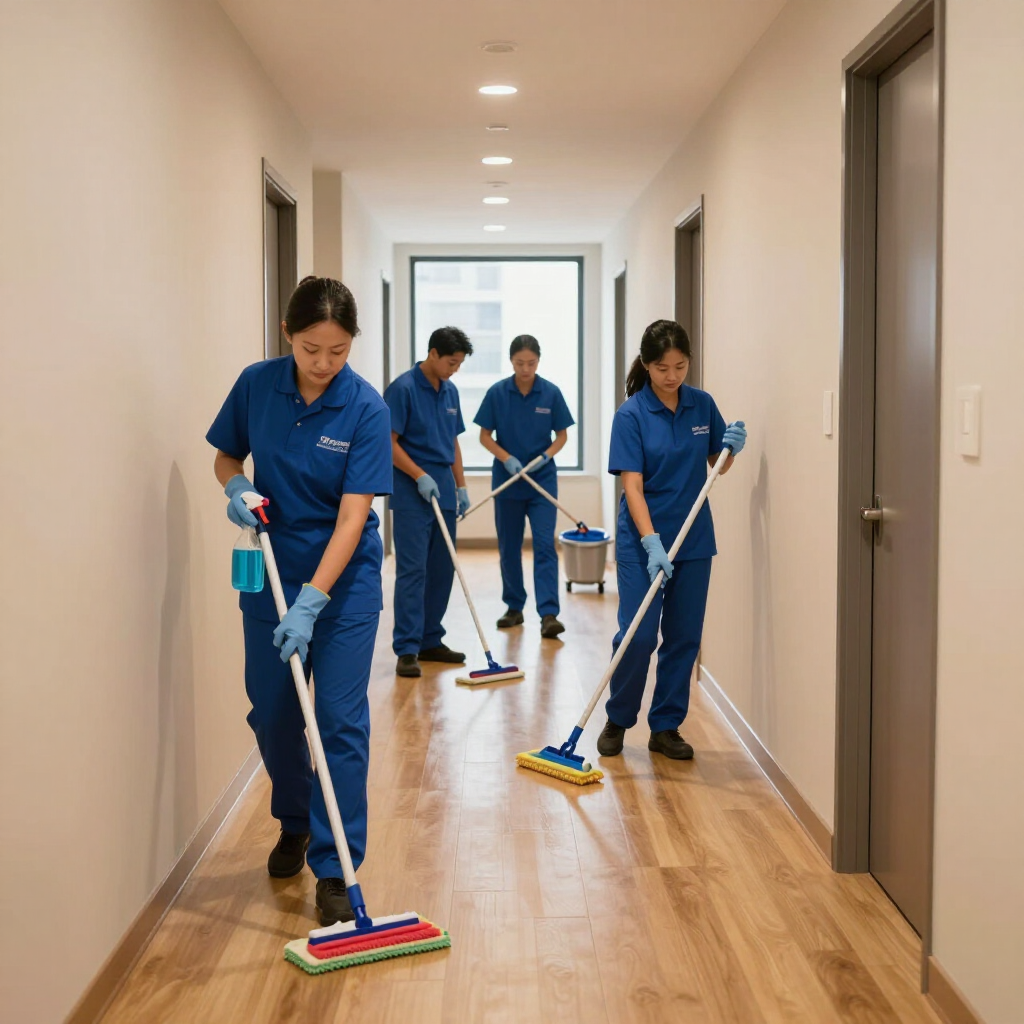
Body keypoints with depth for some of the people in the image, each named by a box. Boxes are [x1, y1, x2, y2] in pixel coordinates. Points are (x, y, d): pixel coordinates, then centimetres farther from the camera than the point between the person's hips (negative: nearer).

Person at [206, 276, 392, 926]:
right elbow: (226, 457, 9)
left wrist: (312, 602, -28)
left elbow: (353, 515, -21)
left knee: (340, 720, -4)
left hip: (344, 580, -3)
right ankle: (294, 823, 39)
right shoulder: (256, 385, -7)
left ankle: (335, 868, 5)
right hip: (271, 574, 4)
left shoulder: (366, 408, -17)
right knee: (272, 714, 12)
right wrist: (236, 488, -14)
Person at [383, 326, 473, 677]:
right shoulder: (402, 388, -11)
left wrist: (461, 485, 12)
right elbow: (389, 442, -13)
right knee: (412, 570, -9)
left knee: (442, 570, 9)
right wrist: (420, 476, -20)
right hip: (412, 494, -8)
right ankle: (407, 649, -7)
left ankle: (430, 640, 18)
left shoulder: (450, 392, 13)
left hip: (443, 493, 8)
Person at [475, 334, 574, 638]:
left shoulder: (551, 393, -5)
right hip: (507, 479, 1)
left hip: (542, 479, -1)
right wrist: (507, 458, -16)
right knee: (509, 547, 9)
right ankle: (514, 607, 22)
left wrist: (546, 456, -16)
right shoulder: (497, 393, -5)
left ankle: (549, 613, -13)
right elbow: (485, 436, -1)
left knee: (545, 545, -9)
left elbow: (561, 436, 3)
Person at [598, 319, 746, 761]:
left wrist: (732, 447, -9)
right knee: (638, 636, -6)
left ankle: (666, 727, 19)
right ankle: (617, 720, 16)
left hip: (694, 541, 4)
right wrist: (652, 543, -27)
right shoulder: (631, 414, -12)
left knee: (684, 638, 7)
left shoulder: (703, 405, 2)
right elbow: (632, 486, -17)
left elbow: (716, 466, 14)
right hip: (642, 543, -4)